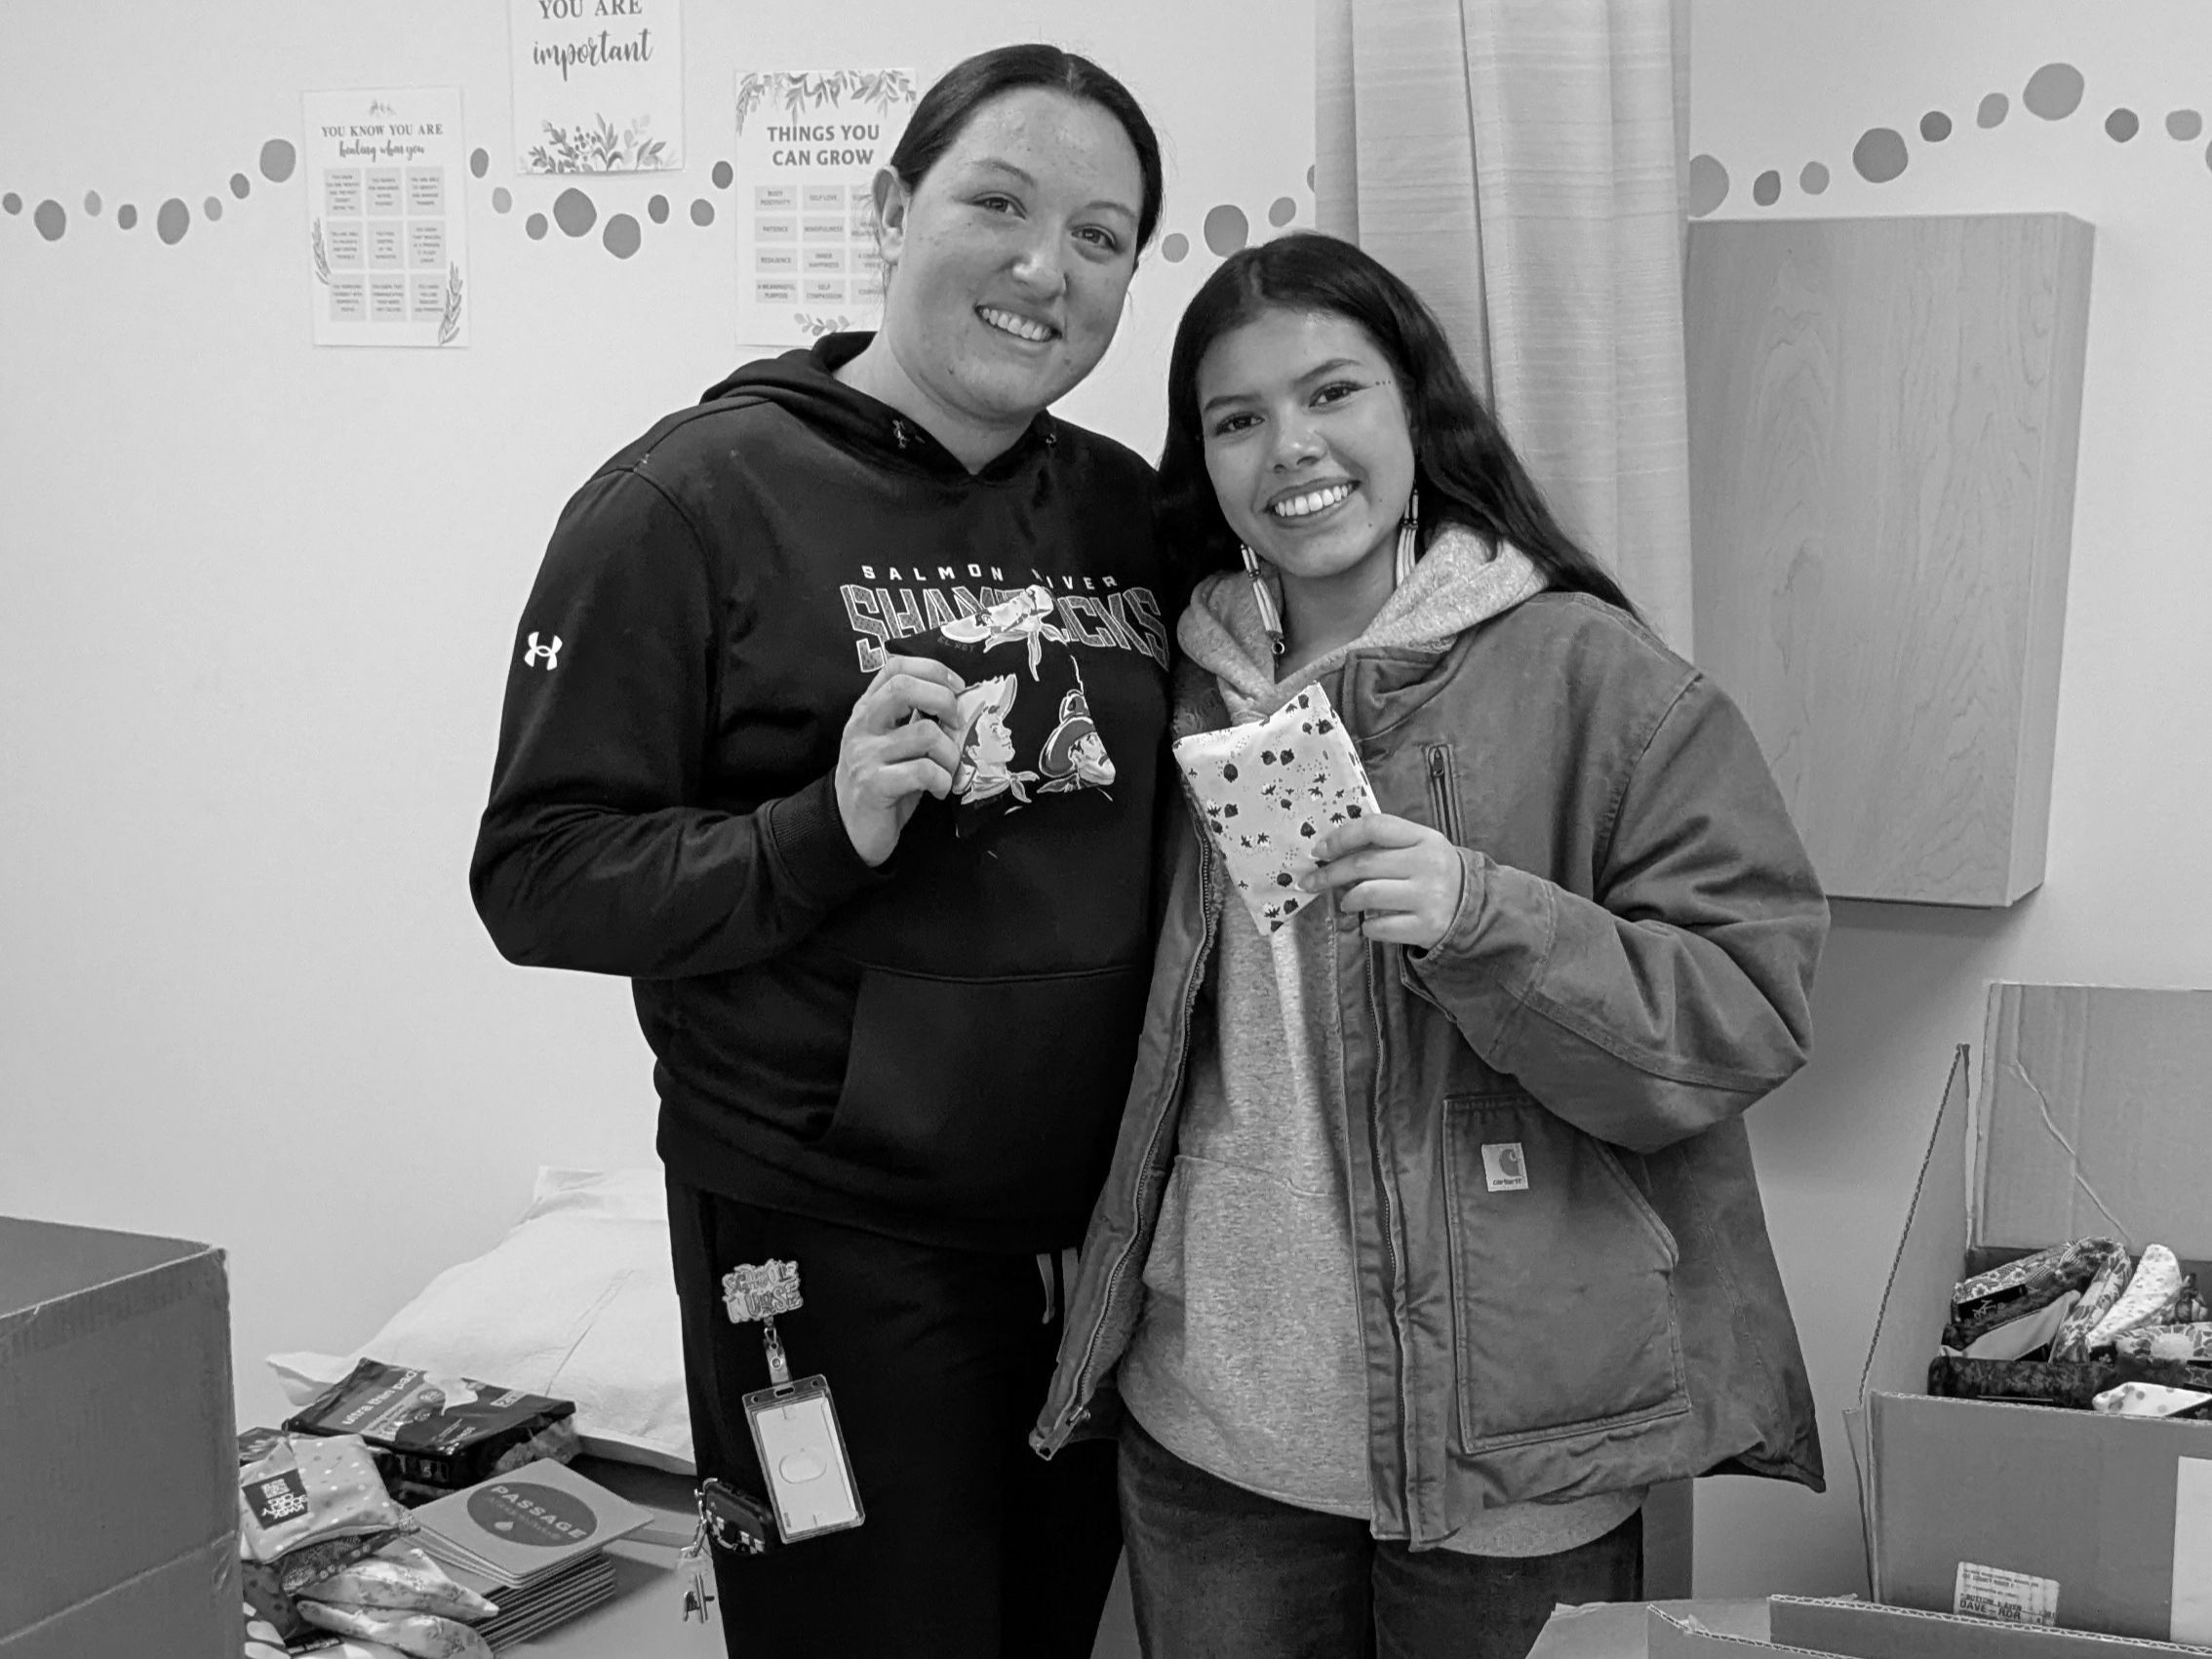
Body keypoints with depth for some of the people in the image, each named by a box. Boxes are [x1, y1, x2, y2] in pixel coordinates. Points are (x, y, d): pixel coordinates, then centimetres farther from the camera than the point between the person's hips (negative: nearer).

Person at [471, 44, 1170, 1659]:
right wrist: (825, 831, -26)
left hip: (1102, 1241, 6)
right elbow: (537, 874, -14)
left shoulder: (1132, 510, 6)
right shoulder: (693, 496, -11)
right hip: (836, 1262, -6)